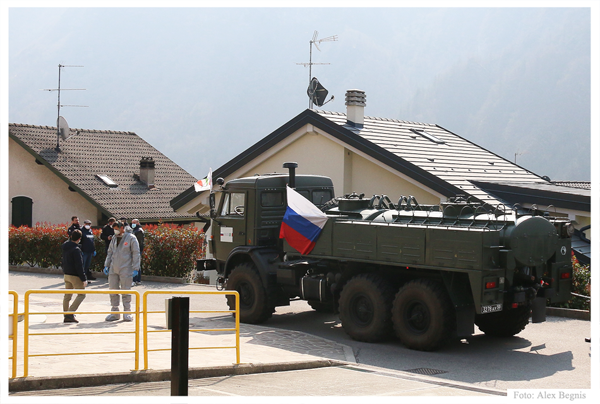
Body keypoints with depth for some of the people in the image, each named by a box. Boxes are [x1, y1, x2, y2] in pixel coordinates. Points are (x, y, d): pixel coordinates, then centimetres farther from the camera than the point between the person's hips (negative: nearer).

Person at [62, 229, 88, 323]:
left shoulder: (65, 246, 4)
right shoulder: (76, 249, -20)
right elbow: (79, 266, -20)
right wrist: (84, 279, -17)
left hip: (66, 274, 8)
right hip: (75, 276, -8)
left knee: (67, 295, 14)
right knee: (81, 294, 0)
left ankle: (66, 314, 18)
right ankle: (70, 314, -9)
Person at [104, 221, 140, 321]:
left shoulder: (131, 238, -5)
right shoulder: (114, 239, 13)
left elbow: (136, 253, -6)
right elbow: (110, 253, 21)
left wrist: (135, 268, -11)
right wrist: (106, 265, 14)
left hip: (125, 270, -6)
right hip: (113, 269, 6)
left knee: (125, 291, -1)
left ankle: (127, 313, 8)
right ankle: (114, 313, 15)